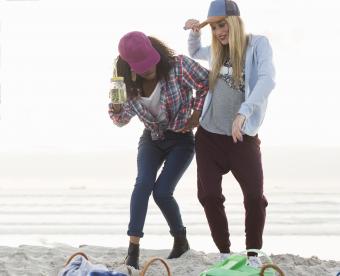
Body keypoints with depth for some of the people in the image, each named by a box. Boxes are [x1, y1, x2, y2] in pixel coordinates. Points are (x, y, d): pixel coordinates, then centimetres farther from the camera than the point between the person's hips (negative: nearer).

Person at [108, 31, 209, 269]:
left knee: (162, 192, -16)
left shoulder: (178, 66, -22)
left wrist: (197, 114, -14)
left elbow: (207, 82, -12)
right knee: (144, 182, -23)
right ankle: (133, 249, -25)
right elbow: (121, 120, 3)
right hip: (152, 139, 3)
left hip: (181, 139, -3)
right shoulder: (129, 84, -8)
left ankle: (181, 240, 12)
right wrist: (116, 108, -20)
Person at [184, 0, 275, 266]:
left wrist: (243, 112, -35)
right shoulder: (217, 50, 10)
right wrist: (194, 33, 11)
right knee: (209, 196, 2)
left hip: (242, 137, -5)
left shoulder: (258, 44, -7)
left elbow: (268, 80, -23)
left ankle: (253, 254, 12)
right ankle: (225, 253, 15)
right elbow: (194, 53, 33)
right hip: (209, 135, 5)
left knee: (255, 197, -5)